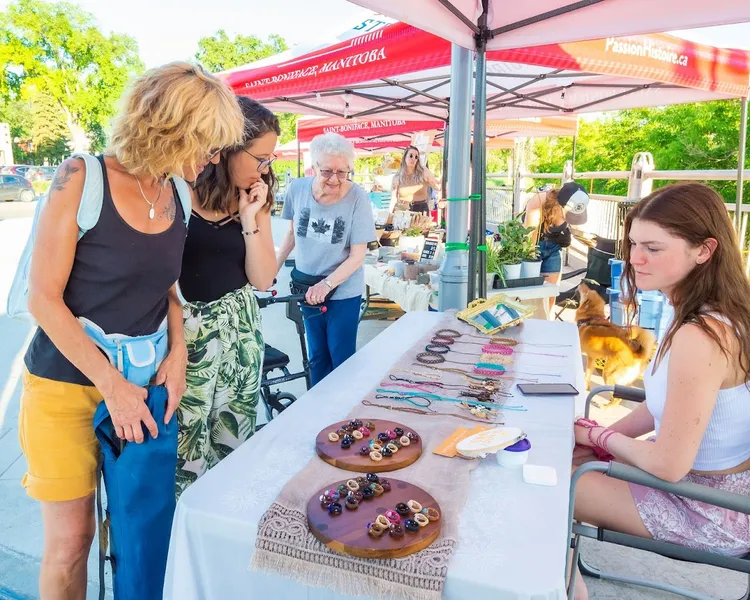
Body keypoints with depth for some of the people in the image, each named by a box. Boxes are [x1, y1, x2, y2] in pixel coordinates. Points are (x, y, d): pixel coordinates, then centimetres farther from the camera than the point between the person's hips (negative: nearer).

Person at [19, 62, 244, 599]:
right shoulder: (83, 178, -13)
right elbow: (44, 298, -13)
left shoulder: (176, 198, 2)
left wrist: (177, 354, -4)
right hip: (67, 384, -4)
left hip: (142, 381, 4)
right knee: (71, 540, 6)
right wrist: (111, 384, -16)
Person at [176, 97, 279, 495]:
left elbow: (263, 279, 0)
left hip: (240, 326, 5)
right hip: (185, 326, -4)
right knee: (184, 442, 1)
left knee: (234, 438, 12)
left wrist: (250, 219, -11)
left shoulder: (256, 199, 5)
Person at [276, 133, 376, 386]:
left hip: (344, 292, -3)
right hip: (308, 288, 3)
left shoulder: (357, 197, -19)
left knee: (341, 358, 6)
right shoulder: (297, 188, -10)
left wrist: (327, 284, -27)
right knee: (316, 356, 17)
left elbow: (358, 256, -17)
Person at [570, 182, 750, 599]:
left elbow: (669, 464, -29)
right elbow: (669, 404, 8)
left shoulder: (700, 337, -34)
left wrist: (601, 436, -11)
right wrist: (606, 435, 1)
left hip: (715, 513, -8)